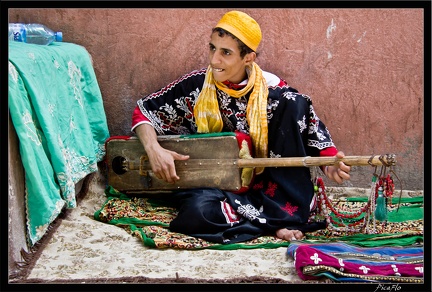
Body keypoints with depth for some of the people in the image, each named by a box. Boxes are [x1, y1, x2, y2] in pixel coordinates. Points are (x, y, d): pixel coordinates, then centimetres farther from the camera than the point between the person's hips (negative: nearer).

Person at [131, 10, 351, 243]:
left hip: (266, 184, 1)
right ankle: (275, 223, -16)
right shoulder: (196, 86, -7)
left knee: (294, 103, -17)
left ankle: (286, 211, -19)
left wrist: (329, 164, -23)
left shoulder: (273, 91, -7)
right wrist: (154, 149, -20)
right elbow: (144, 111, -1)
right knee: (198, 211, -38)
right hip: (212, 185, -1)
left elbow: (313, 130, -4)